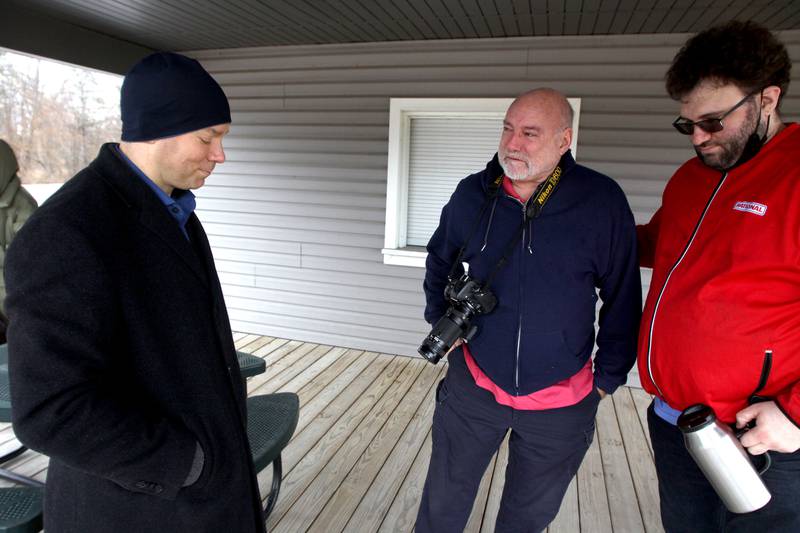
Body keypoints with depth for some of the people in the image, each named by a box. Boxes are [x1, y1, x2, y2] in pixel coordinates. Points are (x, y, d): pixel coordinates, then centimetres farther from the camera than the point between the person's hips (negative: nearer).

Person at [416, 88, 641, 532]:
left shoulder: (602, 201, -14)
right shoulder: (472, 194, -6)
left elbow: (623, 298, -5)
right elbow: (439, 262, 12)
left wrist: (608, 376, -1)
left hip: (560, 402, -1)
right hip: (473, 384, 2)